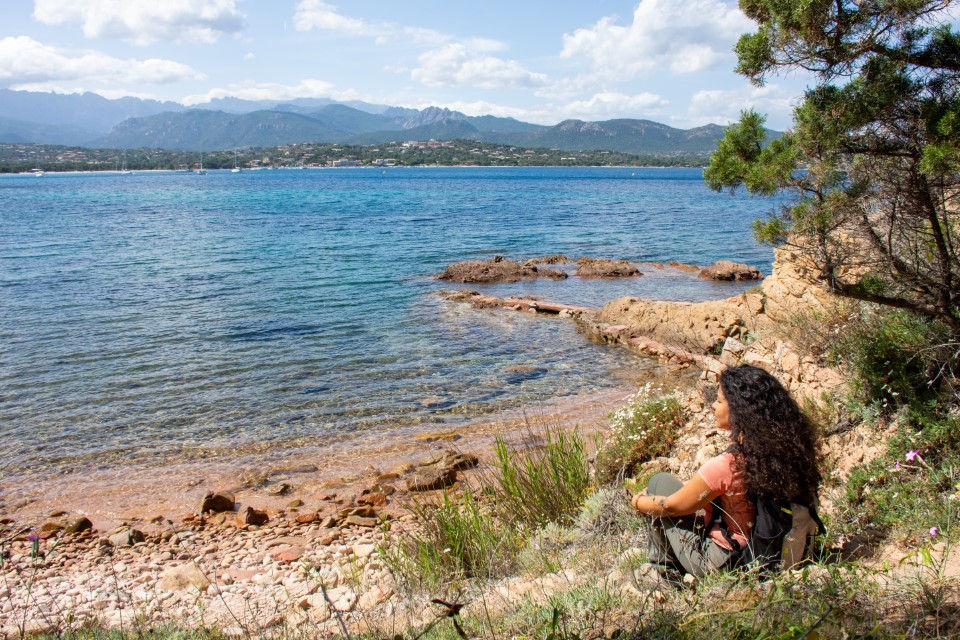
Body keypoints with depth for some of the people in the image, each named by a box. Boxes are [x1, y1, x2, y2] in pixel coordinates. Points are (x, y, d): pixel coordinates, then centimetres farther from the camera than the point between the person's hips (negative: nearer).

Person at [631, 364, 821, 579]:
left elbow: (672, 506, -14)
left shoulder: (725, 465, -30)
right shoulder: (787, 449, -10)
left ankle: (663, 568, 20)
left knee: (660, 482, 6)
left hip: (723, 566, -7)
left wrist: (638, 501, 8)